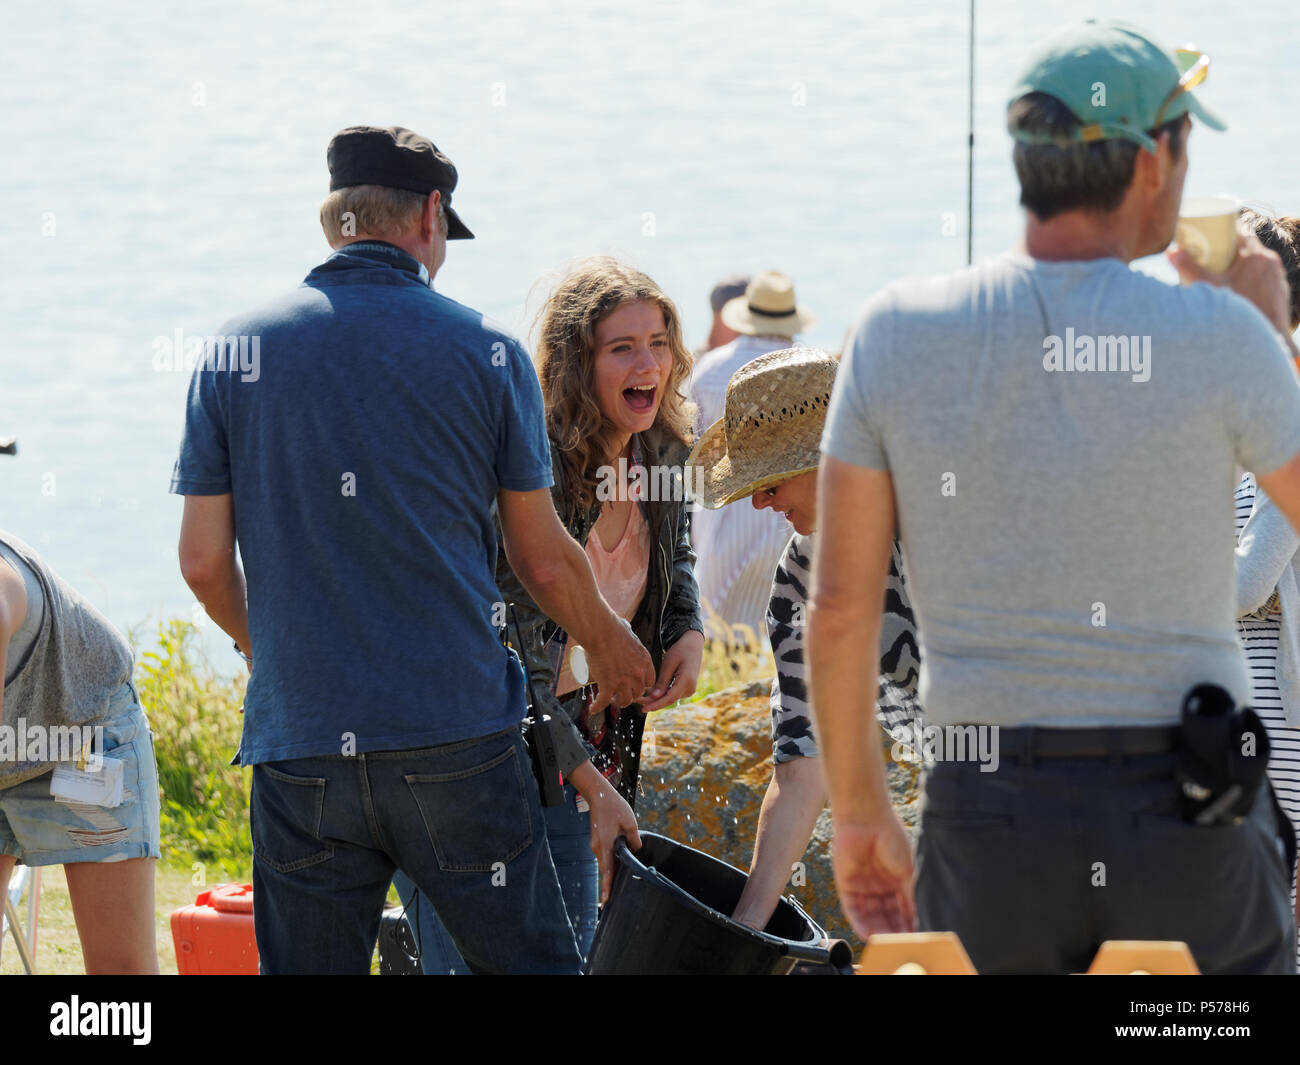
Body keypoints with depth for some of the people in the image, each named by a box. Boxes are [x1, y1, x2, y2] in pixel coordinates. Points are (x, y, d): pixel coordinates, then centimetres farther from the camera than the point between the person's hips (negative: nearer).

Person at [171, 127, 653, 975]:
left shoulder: (237, 352, 3)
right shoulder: (485, 353, 0)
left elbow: (204, 561, 3)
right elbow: (545, 560, 6)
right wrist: (610, 645, 26)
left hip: (298, 740, 2)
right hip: (456, 737, -1)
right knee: (528, 961, 6)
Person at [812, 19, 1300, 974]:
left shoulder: (899, 333, -2)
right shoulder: (1217, 336, -9)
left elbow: (840, 605, 1)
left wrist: (859, 810, 12)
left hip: (986, 819, 2)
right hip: (1187, 822, -2)